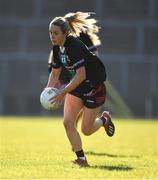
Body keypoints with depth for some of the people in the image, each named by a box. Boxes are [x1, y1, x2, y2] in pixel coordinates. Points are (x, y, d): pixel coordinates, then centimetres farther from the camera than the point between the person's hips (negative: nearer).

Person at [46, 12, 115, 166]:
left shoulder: (74, 46, -28)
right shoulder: (57, 48, -2)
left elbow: (81, 75, -32)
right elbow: (55, 73, 10)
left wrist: (63, 92, -31)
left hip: (94, 86, -7)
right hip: (77, 86, 7)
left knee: (86, 130, 1)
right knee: (68, 122, -9)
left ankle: (104, 119, 33)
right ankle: (81, 159, 0)